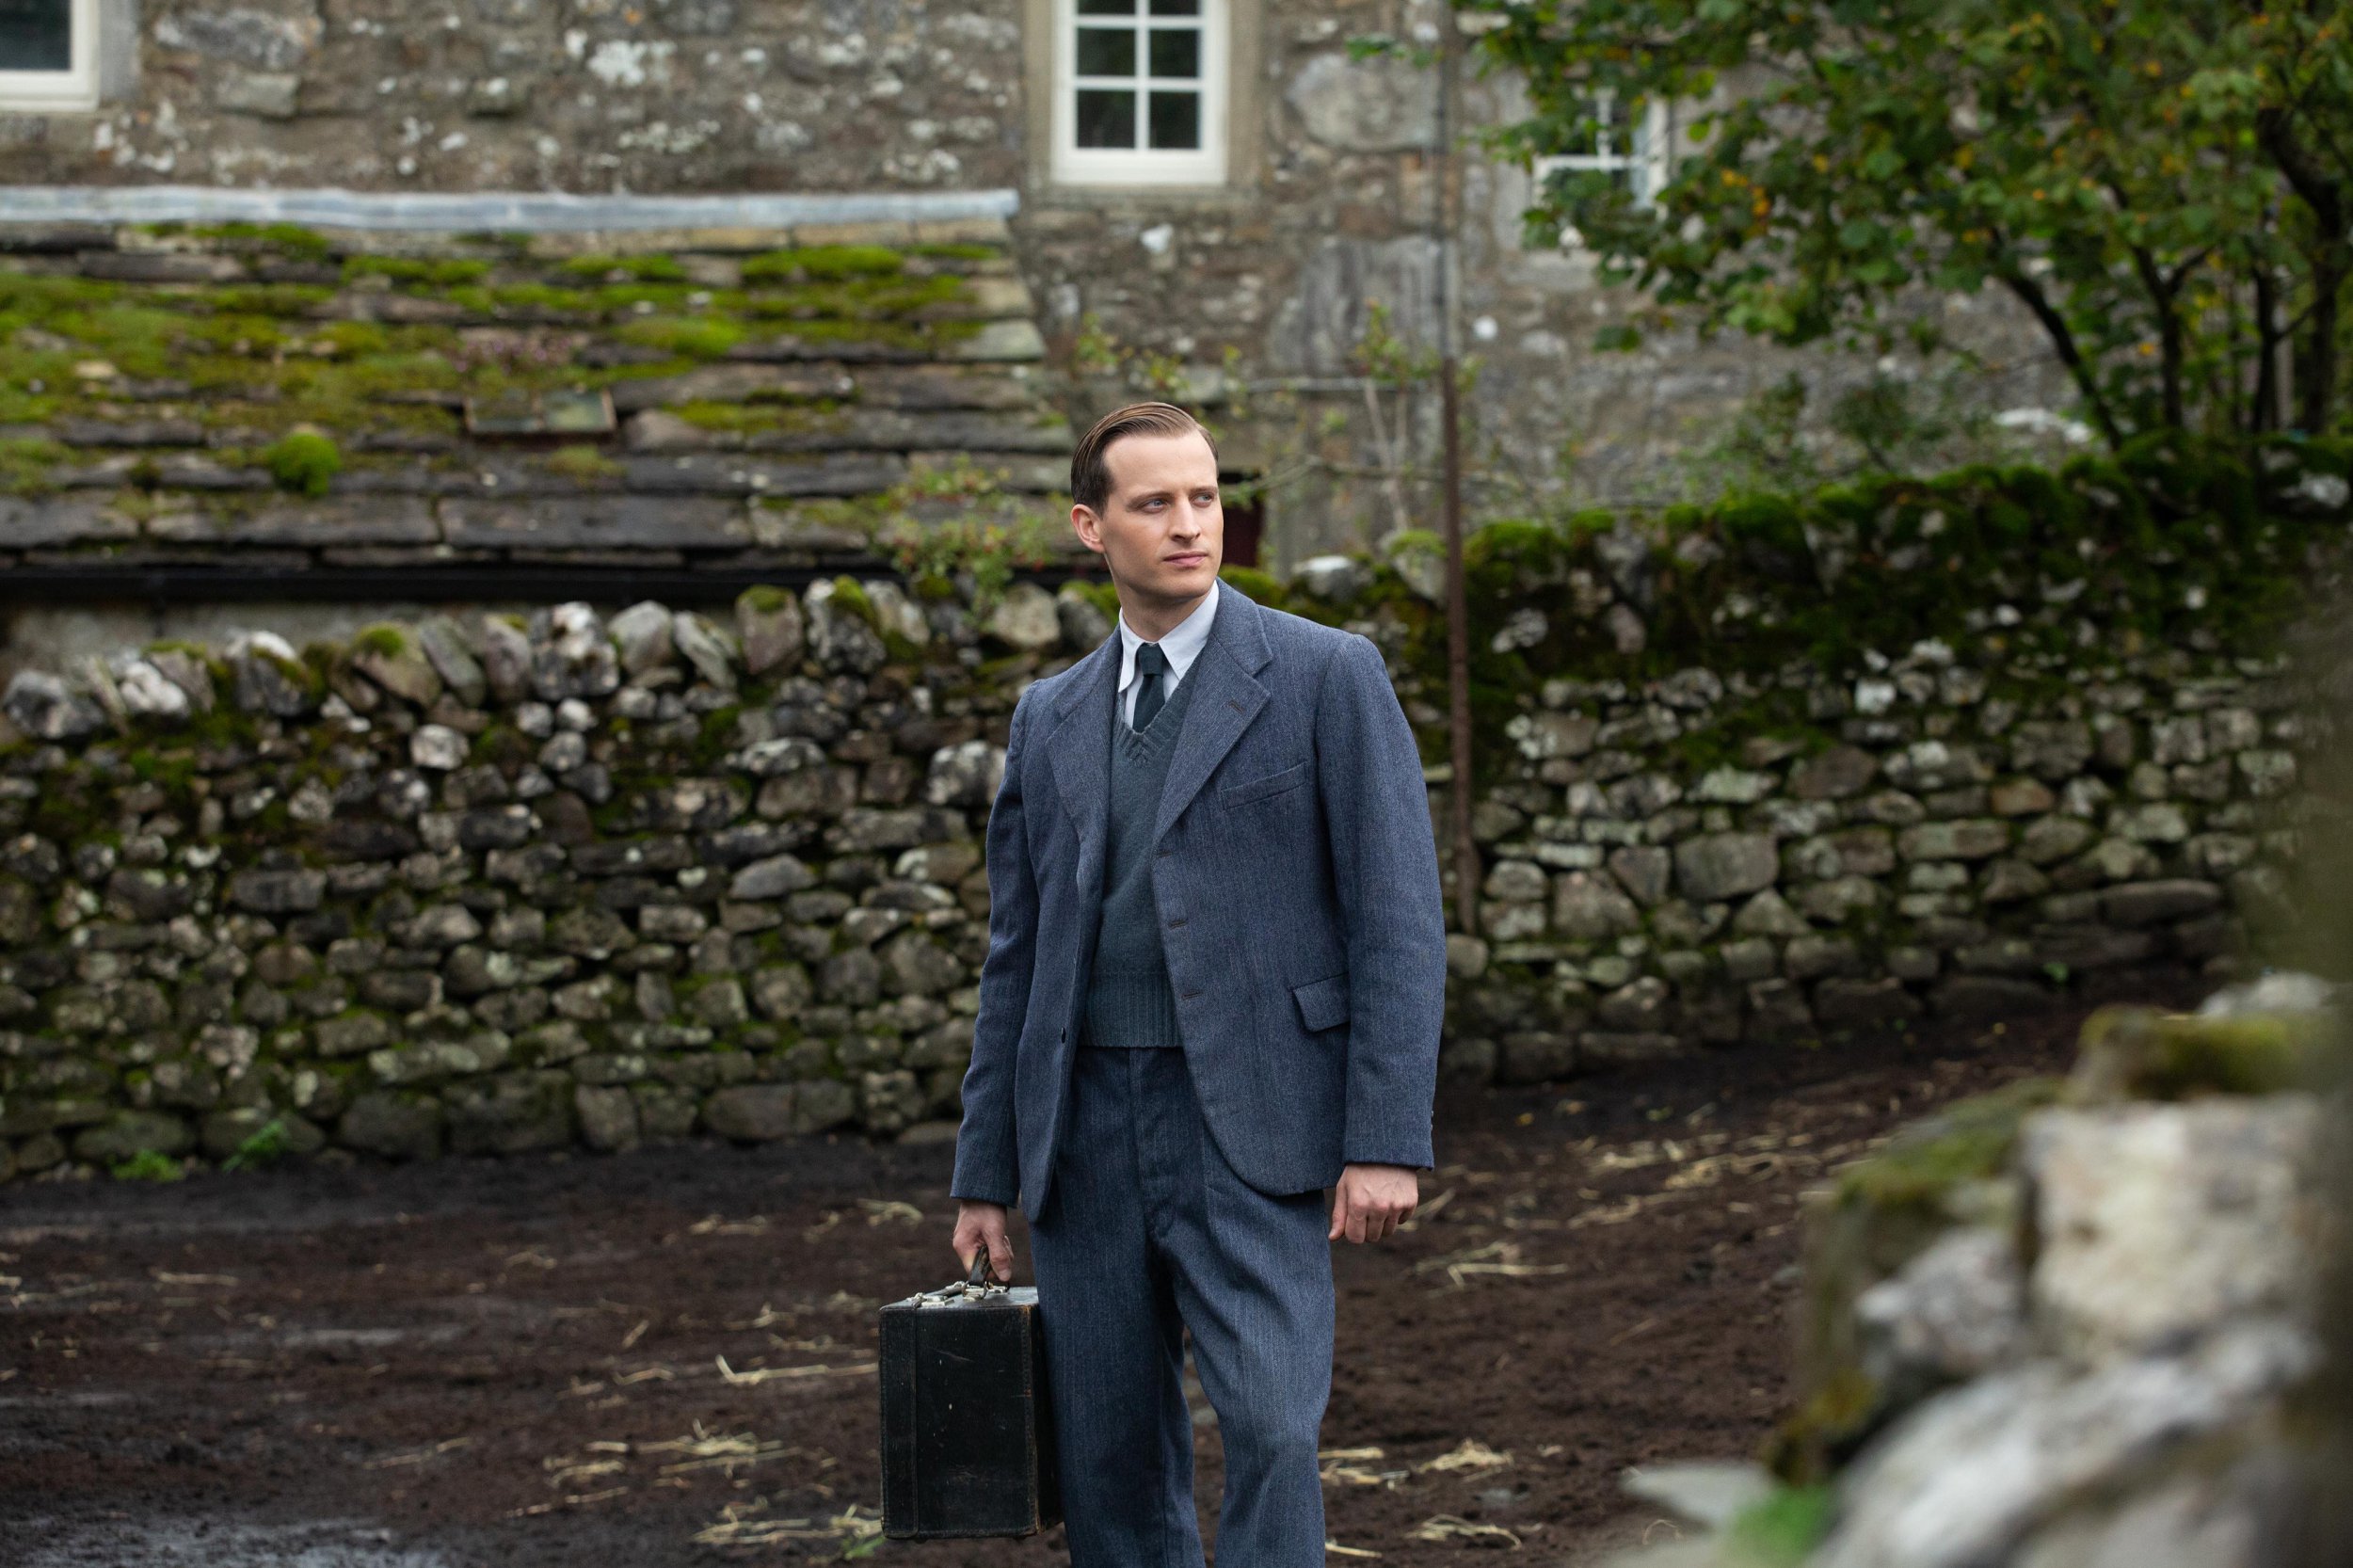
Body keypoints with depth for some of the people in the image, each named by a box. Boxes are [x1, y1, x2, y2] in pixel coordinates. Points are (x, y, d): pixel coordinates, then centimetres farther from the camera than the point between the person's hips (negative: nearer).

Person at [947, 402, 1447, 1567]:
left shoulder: (1325, 675, -1)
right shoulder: (1052, 719, 14)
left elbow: (1398, 919, -6)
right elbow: (1017, 957, 16)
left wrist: (1387, 1143, -14)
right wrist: (985, 1176, 12)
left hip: (1246, 1132, -5)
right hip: (1087, 1138, 5)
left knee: (1270, 1427, -18)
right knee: (1110, 1459, 6)